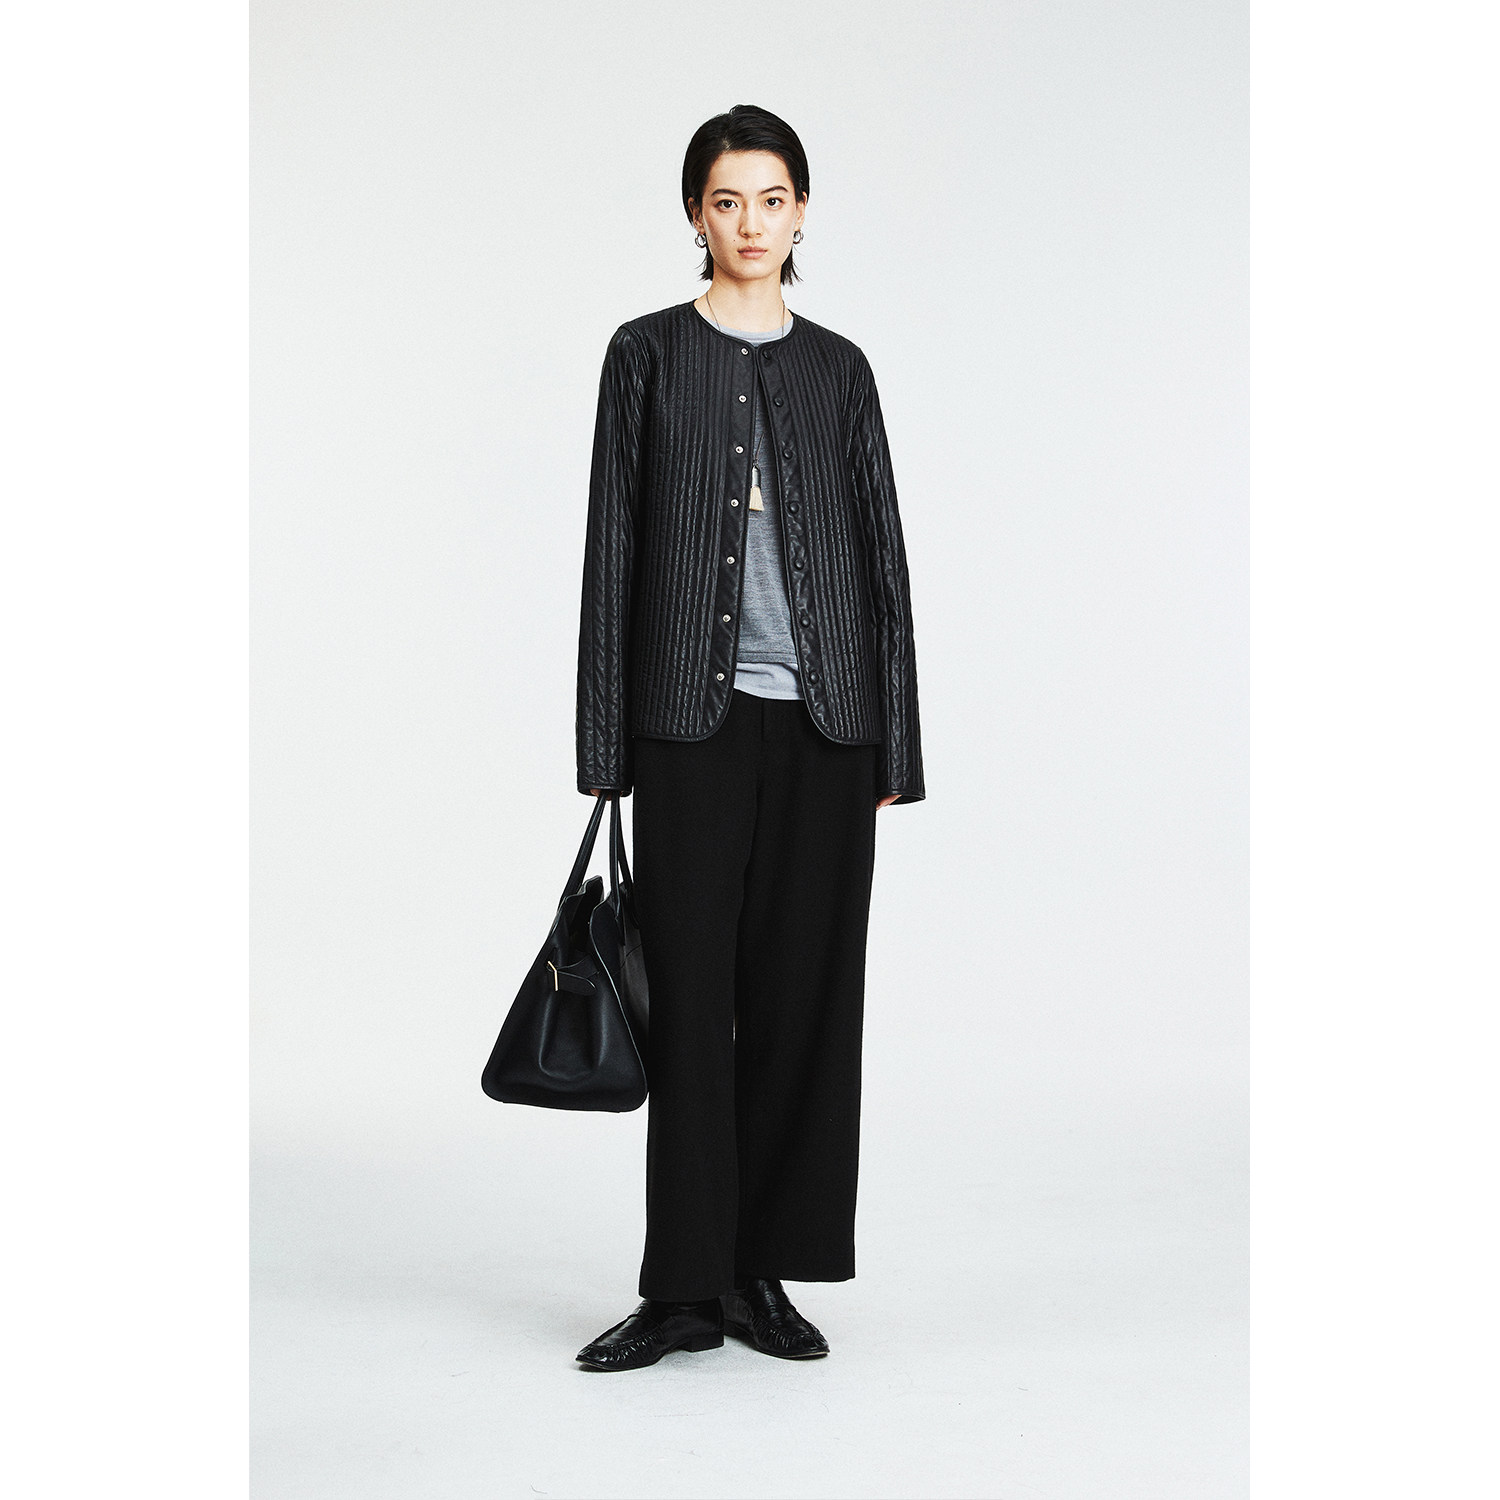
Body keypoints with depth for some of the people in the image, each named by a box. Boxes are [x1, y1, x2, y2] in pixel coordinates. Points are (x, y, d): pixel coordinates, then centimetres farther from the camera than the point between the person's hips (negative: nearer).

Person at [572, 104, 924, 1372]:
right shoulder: (648, 355, 4)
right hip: (694, 712, -2)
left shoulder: (838, 368, 9)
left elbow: (879, 549, 8)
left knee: (804, 985, 4)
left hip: (823, 715, 2)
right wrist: (607, 744, -4)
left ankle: (766, 1271, 15)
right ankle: (688, 1286, 7)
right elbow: (614, 546, 1)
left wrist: (895, 745, 2)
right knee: (693, 992, -1)